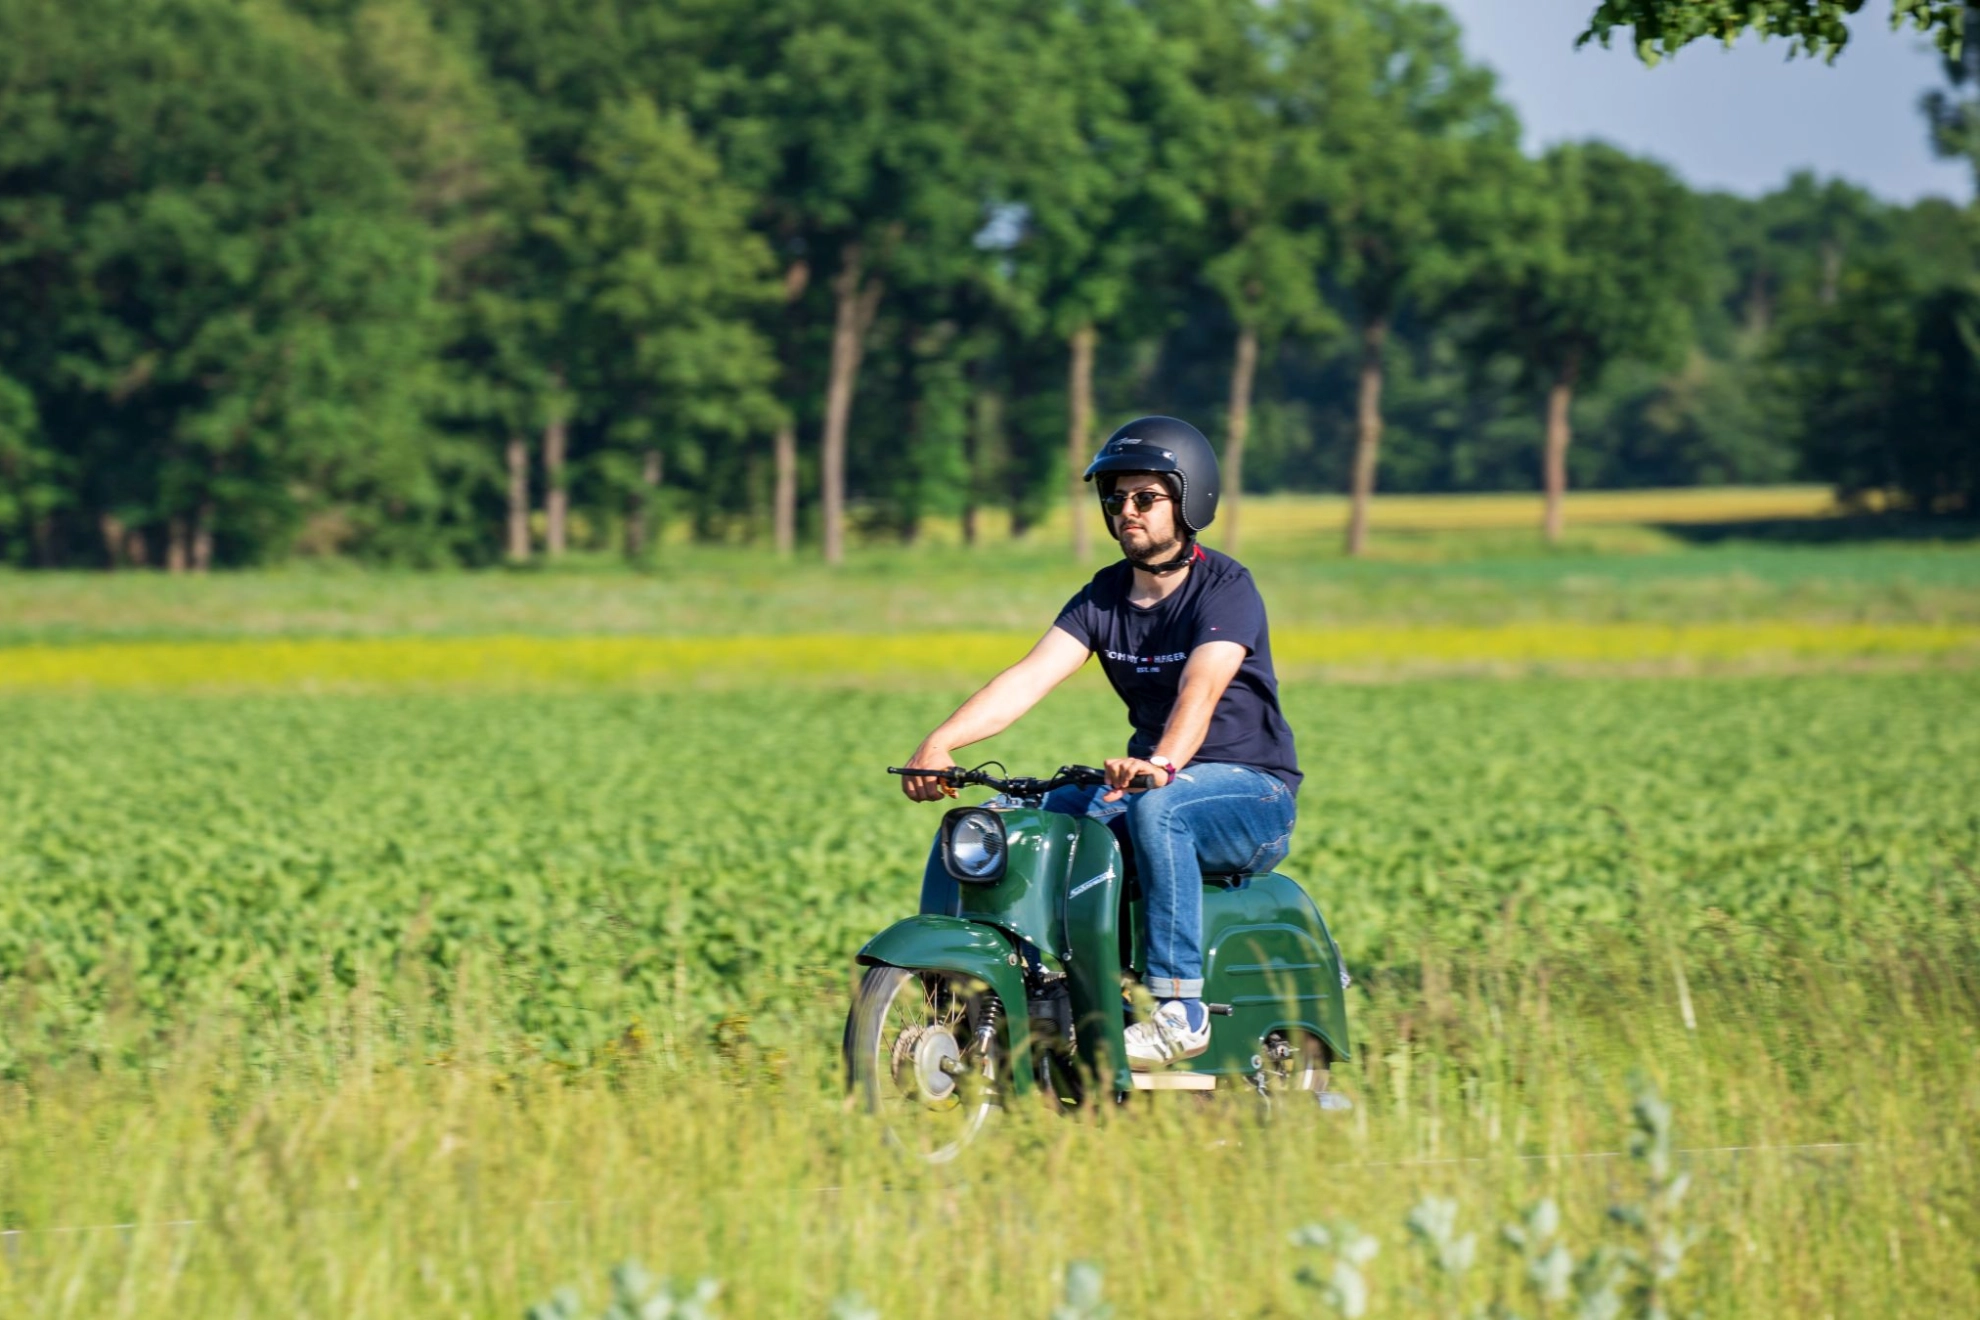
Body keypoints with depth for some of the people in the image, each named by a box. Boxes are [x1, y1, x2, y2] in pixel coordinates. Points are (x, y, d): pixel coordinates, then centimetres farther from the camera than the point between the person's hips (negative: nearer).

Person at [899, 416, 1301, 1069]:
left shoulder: (1225, 586, -13)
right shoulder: (1104, 595, 5)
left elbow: (1202, 685, -32)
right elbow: (1031, 676, -9)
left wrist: (1162, 764, -53)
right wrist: (940, 741, -25)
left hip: (1252, 791, -7)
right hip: (1152, 775, 7)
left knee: (1155, 808, -38)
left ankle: (1181, 1009, -36)